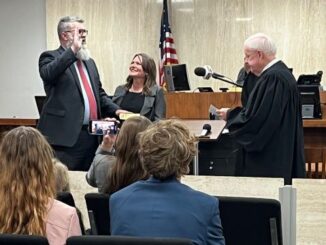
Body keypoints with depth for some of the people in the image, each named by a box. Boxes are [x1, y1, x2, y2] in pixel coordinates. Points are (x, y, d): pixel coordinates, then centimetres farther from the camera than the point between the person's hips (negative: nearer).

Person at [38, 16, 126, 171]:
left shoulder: (89, 61, 23)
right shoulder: (50, 57, 1)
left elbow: (99, 93, 25)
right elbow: (48, 74, -23)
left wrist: (115, 110, 8)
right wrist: (73, 50, -24)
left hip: (92, 135, 7)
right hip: (65, 136, -7)